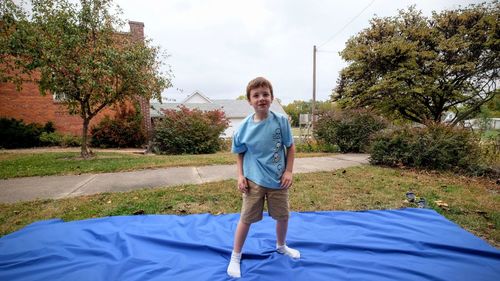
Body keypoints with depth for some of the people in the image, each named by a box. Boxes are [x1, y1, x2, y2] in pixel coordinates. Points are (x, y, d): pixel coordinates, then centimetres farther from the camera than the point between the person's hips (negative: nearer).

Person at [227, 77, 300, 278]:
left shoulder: (281, 121, -10)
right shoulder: (244, 126, -10)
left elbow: (290, 147, 0)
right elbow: (240, 154, 3)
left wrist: (288, 171, -7)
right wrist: (240, 176, -6)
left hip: (278, 180, 2)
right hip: (254, 181, -1)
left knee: (283, 216, 17)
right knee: (246, 219, 6)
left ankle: (281, 246, 47)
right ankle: (235, 257, 28)